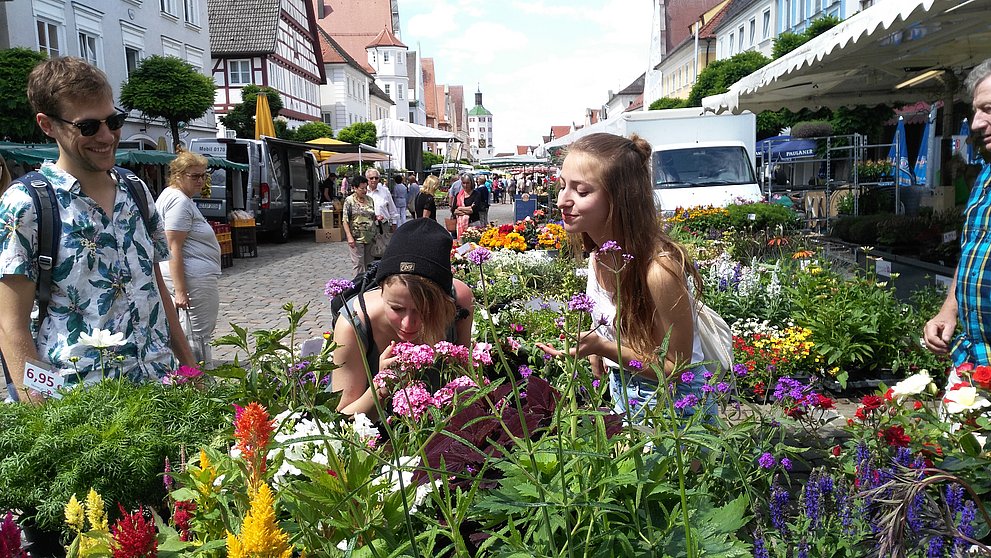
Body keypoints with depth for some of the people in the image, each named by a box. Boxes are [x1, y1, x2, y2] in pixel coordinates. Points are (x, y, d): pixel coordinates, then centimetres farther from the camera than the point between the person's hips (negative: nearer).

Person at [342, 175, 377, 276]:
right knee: (358, 264, -3)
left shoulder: (370, 200, 10)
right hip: (356, 238, -5)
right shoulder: (349, 200, -5)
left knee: (369, 263, 9)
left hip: (370, 237, 5)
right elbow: (345, 220, -7)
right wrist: (349, 237, -15)